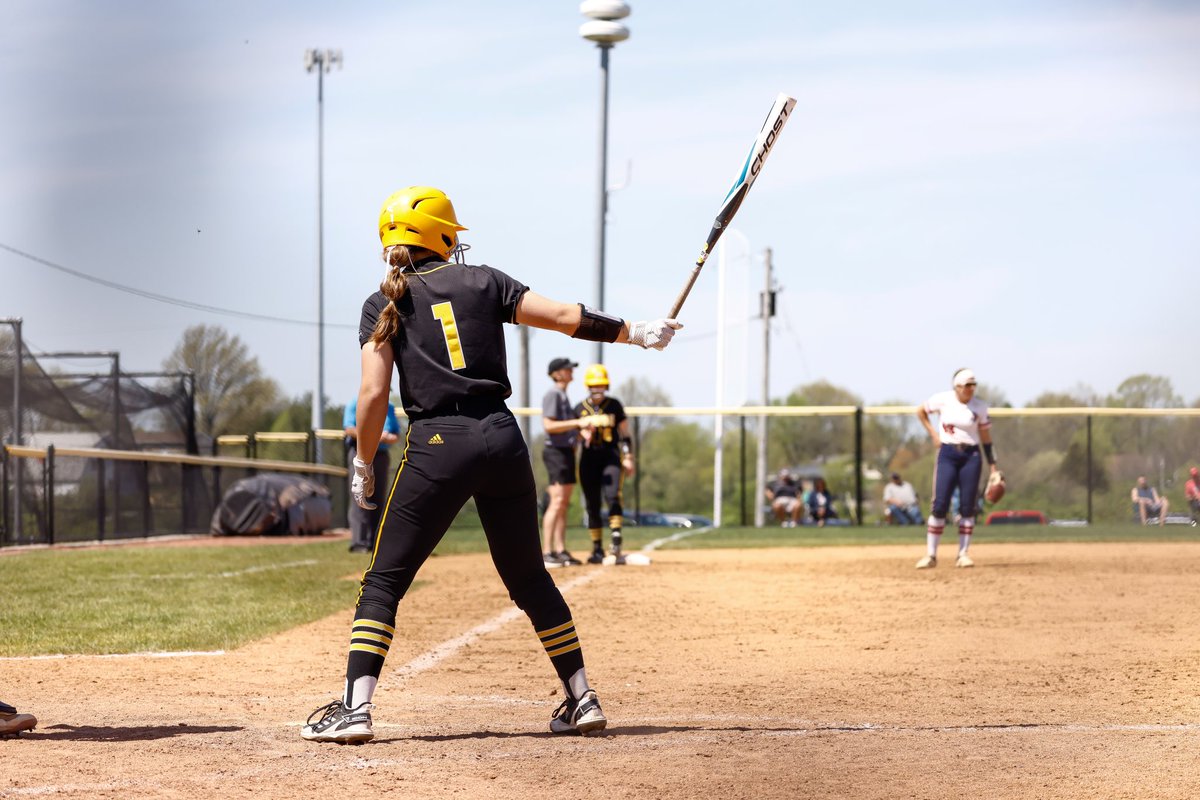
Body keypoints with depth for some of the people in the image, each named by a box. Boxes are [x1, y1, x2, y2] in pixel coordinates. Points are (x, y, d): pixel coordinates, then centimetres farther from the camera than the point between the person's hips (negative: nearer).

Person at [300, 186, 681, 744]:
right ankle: (583, 698, 17)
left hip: (436, 447, -3)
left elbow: (374, 393, -4)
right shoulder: (483, 282, 11)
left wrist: (364, 466, 7)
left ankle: (355, 707, -11)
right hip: (501, 440, 3)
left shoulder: (384, 305, 5)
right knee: (529, 578, 16)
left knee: (384, 579, 2)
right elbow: (566, 317, 9)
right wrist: (637, 333, 21)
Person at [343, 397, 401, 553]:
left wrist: (387, 438, -8)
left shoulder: (389, 408, 17)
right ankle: (358, 542, -14)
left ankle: (374, 542, 8)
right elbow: (350, 429, -8)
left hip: (382, 454, 5)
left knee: (378, 499, 5)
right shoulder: (356, 405, 3)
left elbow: (396, 435, 16)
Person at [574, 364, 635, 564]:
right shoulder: (580, 409, 9)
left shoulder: (614, 405, 6)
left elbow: (625, 433, 8)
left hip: (611, 457, -2)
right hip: (589, 458, 2)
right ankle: (597, 549, 9)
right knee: (592, 505, 2)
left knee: (612, 496, -19)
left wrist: (628, 458, 0)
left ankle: (616, 545, -24)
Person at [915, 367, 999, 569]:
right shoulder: (943, 400, -3)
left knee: (968, 507, 0)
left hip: (971, 456, 1)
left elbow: (986, 438, 6)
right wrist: (933, 433, 4)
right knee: (940, 505, -7)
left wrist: (993, 465, 3)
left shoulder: (980, 407, 0)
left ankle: (963, 554, 7)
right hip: (947, 455, -1)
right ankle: (930, 555, -2)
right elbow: (921, 412, 13)